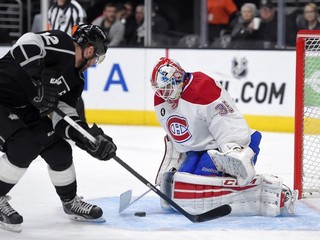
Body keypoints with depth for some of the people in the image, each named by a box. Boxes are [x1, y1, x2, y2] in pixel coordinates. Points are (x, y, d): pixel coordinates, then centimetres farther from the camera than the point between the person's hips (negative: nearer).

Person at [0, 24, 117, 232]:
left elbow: (65, 117, 5)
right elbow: (26, 45, -35)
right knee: (25, 147, -24)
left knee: (59, 150, 7)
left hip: (25, 107, 9)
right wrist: (39, 84, -38)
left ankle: (71, 202, 26)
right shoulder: (61, 45, -19)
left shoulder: (75, 78, 8)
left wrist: (92, 138, -8)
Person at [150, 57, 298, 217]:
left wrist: (235, 153, -40)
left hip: (221, 149, -10)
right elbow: (173, 139, 21)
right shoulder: (160, 101, 5)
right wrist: (168, 167, 19)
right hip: (196, 153, 10)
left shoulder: (202, 89, -24)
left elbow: (231, 128, -29)